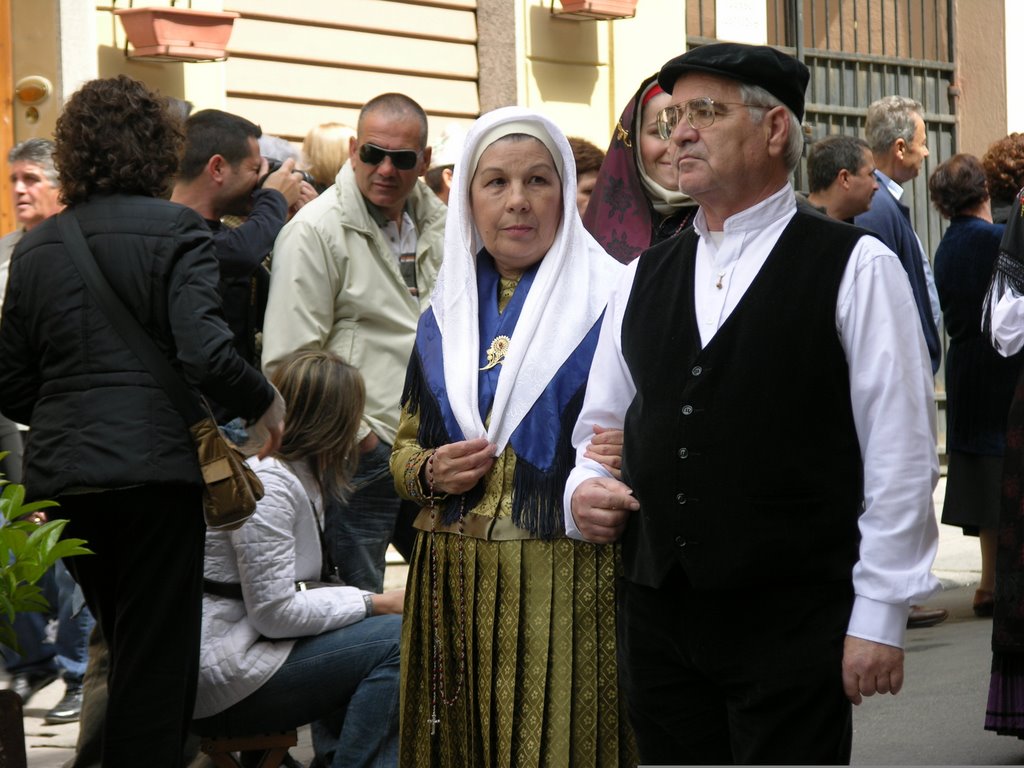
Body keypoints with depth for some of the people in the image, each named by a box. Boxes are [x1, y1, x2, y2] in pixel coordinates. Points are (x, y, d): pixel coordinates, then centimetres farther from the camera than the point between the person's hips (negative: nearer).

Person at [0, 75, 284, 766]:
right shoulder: (175, 229, -7)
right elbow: (205, 354, -19)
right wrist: (265, 403, -2)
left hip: (60, 475, 6)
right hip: (153, 469, -6)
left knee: (129, 651, 21)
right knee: (158, 662, 1)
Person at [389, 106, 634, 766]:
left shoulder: (607, 301, -1)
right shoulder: (446, 314, 14)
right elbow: (407, 444, 22)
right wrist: (428, 473, 0)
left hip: (566, 583, -4)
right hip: (452, 583, 4)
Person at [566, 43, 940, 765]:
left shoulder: (856, 268, -2)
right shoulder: (644, 278, 14)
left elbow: (901, 456, -6)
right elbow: (600, 430, 21)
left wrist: (879, 617, -10)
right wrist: (586, 491, -2)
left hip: (793, 624, -5)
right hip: (658, 618, 5)